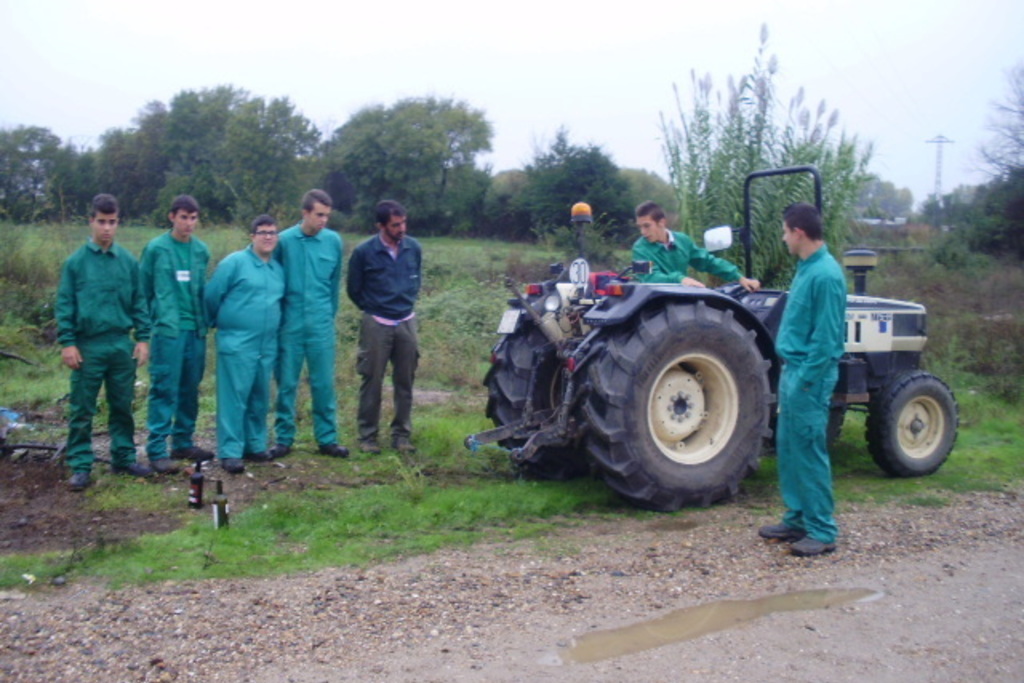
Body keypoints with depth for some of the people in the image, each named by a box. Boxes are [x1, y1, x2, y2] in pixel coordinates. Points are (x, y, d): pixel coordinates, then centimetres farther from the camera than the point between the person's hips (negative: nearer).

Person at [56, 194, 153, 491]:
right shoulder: (76, 262, -2)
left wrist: (142, 338, 2)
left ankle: (124, 457, 23)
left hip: (122, 345, 3)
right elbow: (64, 305, -2)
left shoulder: (128, 261, 5)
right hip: (88, 346, -2)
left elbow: (139, 302, 8)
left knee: (122, 407, 12)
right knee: (82, 410, 3)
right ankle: (80, 466, 11)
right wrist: (67, 343, -8)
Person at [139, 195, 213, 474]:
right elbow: (144, 289, 1)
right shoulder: (156, 248, -3)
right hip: (168, 330, -5)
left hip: (196, 329, 5)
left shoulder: (201, 250, 9)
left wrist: (205, 321, 10)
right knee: (164, 389, -4)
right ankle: (157, 449, 3)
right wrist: (154, 320, 0)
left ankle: (183, 442, 24)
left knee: (190, 389, 11)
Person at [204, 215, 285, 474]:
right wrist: (218, 322, 8)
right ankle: (230, 452, -1)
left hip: (268, 345, 6)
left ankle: (255, 445, 24)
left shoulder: (278, 269, 13)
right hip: (237, 344, -6)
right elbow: (211, 295, -3)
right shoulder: (234, 262, -5)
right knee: (234, 397, -5)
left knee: (260, 399, 12)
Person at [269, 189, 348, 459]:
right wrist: (277, 316, 7)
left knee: (324, 384, 5)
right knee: (286, 383, 7)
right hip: (290, 323, -1)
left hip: (321, 325, 1)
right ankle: (283, 439, 18)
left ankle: (327, 439, 16)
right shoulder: (284, 240, -5)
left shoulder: (334, 241, 1)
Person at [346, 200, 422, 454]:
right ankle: (367, 435, 13)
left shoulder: (414, 248, 1)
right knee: (372, 381, 2)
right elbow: (354, 289, 4)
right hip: (376, 325, -3)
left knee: (405, 381, 8)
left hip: (407, 323, 3)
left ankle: (401, 434, 19)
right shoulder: (364, 252, -9)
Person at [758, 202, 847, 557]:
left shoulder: (825, 274, -18)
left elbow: (826, 337, -20)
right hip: (794, 370, 10)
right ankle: (797, 519, 25)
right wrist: (790, 371, 18)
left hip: (808, 375, -10)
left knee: (810, 452, -3)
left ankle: (822, 532, 6)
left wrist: (805, 380, -19)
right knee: (788, 448, 15)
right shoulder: (806, 269, 12)